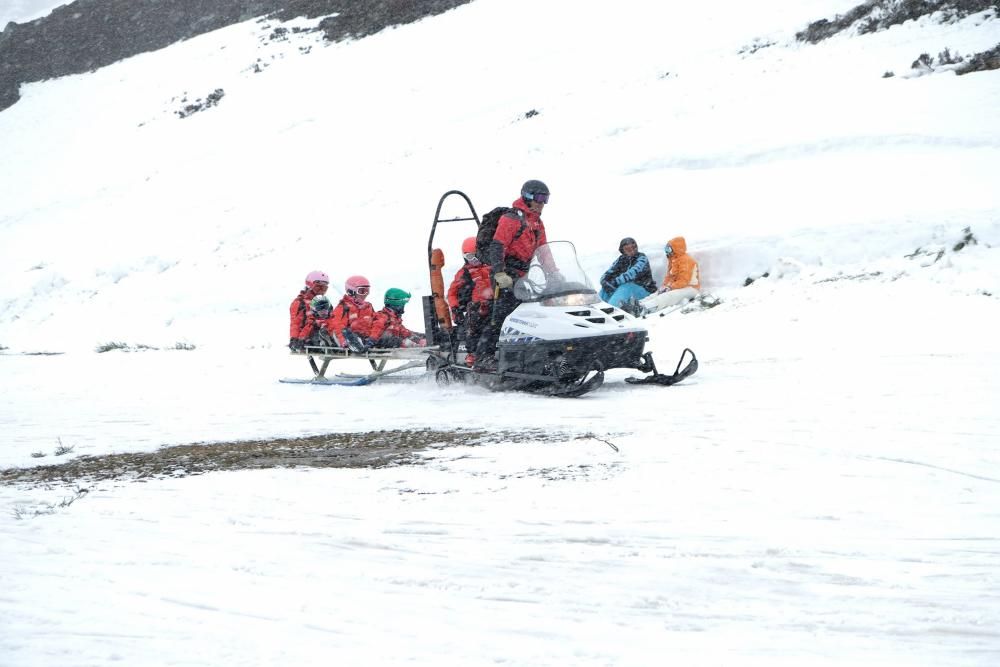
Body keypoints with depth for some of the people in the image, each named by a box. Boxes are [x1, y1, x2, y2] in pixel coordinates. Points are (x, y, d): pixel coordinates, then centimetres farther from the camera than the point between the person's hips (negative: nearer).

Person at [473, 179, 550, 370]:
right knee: (502, 314, -16)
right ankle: (483, 356, -18)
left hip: (524, 277, 9)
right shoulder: (512, 219, -8)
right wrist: (499, 273, -27)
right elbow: (496, 247, -16)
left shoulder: (538, 223, 19)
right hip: (507, 276, -9)